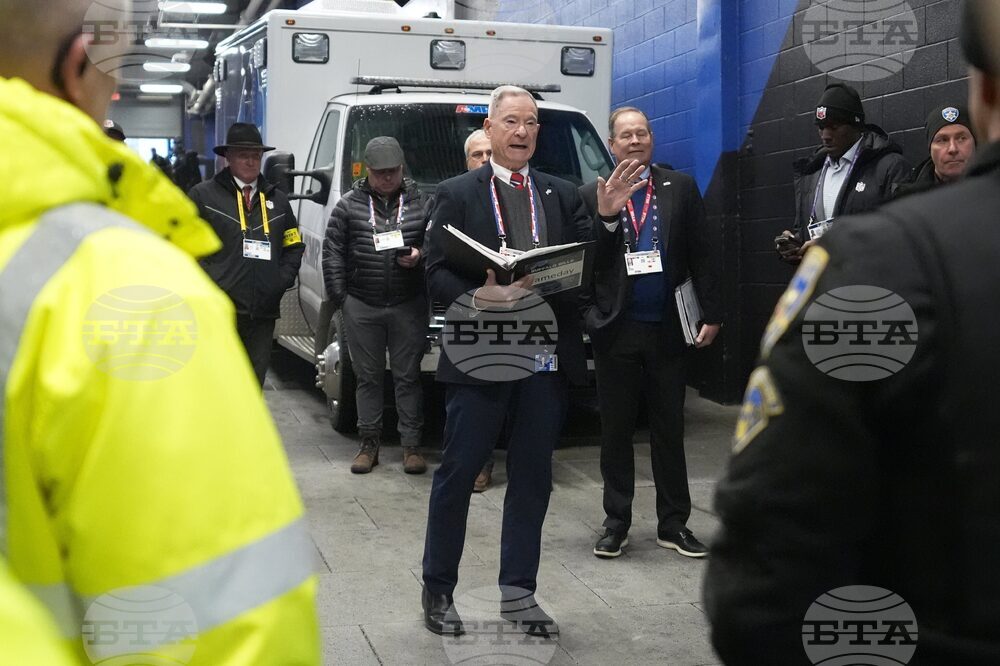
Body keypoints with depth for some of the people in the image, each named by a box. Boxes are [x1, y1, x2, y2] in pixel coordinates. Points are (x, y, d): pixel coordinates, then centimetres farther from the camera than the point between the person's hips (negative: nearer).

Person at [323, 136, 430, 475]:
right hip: (361, 307, 1)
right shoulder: (348, 205, 5)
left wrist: (419, 257, -11)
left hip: (409, 306, -1)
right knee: (368, 377, 8)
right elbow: (332, 254, 6)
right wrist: (340, 297, 0)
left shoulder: (421, 203, 6)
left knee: (407, 377, 3)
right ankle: (369, 444, 17)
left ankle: (411, 445, 9)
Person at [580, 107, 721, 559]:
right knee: (615, 432, 8)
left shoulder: (681, 188, 5)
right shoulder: (592, 196, 3)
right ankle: (616, 522, 19)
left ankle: (673, 524, 17)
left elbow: (701, 255, 3)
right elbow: (584, 263, -4)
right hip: (616, 331, 0)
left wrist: (712, 314, -3)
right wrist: (607, 216, -18)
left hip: (667, 329, 0)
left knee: (669, 430, 9)